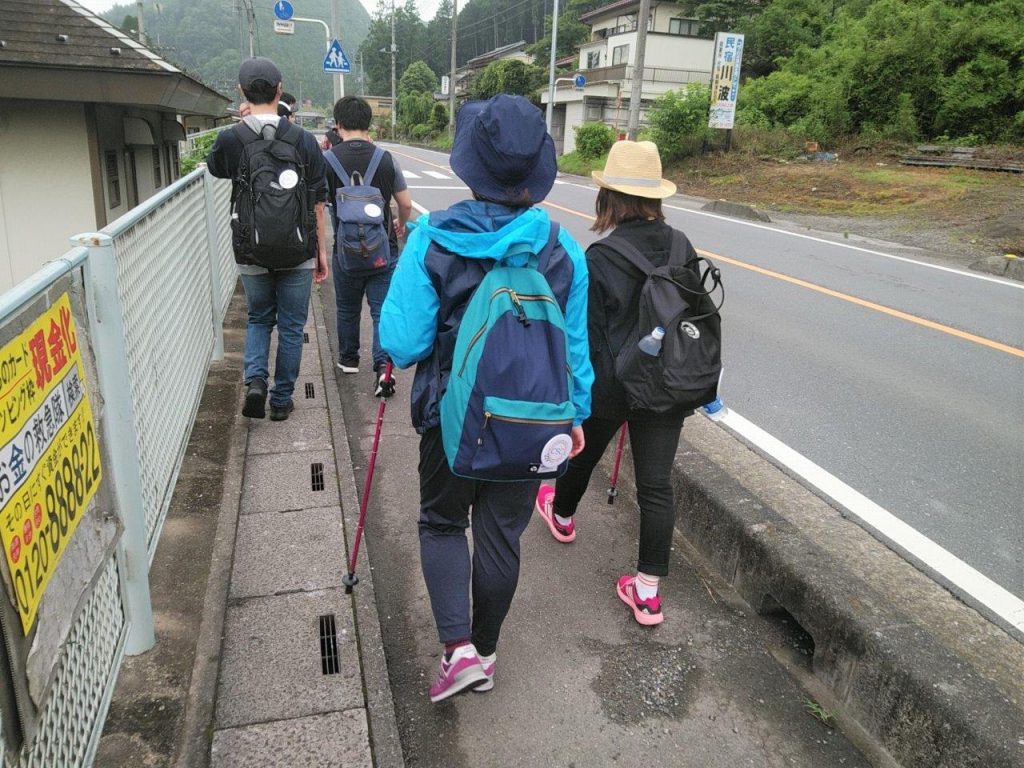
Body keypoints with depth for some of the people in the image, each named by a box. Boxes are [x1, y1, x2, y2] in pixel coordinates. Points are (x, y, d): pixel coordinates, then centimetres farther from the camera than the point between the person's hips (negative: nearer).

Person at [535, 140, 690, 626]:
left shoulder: (600, 258, -17)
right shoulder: (683, 248, 0)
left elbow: (586, 335, -15)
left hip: (610, 384, -3)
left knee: (583, 452, 24)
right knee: (656, 484, 7)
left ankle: (562, 515, 54)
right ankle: (648, 591, 14)